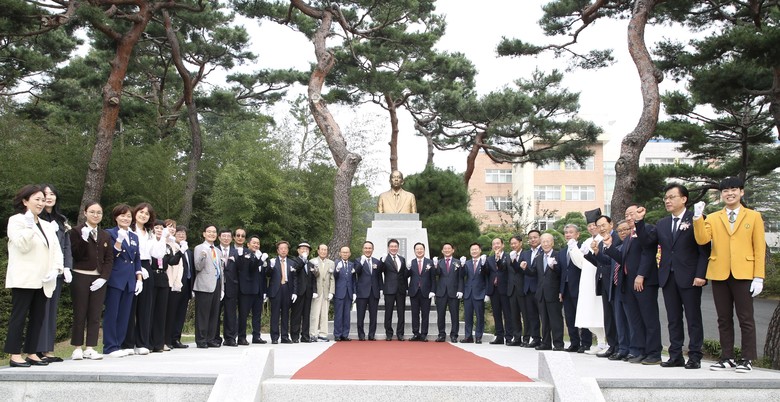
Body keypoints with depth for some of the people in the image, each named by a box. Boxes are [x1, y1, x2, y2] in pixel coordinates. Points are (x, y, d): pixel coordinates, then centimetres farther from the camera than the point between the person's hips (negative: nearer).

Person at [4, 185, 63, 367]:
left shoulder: (47, 225, 18)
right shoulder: (16, 221, -1)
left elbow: (56, 250, 11)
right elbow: (22, 246, -13)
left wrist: (56, 269, -4)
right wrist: (29, 227, -21)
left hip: (43, 281, 7)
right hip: (24, 280, -6)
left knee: (38, 317, 8)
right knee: (19, 316, -3)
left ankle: (32, 354, 14)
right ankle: (15, 356, 1)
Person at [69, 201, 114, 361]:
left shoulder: (105, 236, 13)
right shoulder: (77, 231, 1)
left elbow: (109, 259, 8)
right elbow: (75, 255, -9)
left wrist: (104, 278, -4)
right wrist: (84, 239, -22)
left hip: (99, 279, 3)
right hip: (81, 277, -3)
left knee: (95, 315, 2)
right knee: (80, 314, 1)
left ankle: (90, 348, 7)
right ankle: (77, 348, 9)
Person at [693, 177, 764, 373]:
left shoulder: (753, 216, 6)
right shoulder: (712, 218, 11)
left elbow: (759, 248, 2)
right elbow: (702, 239, -3)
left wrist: (759, 276, -5)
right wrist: (697, 218, -15)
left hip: (743, 274, -3)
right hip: (719, 274, 3)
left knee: (745, 318, 0)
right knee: (724, 319, 8)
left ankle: (747, 360, 7)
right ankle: (727, 358, 16)